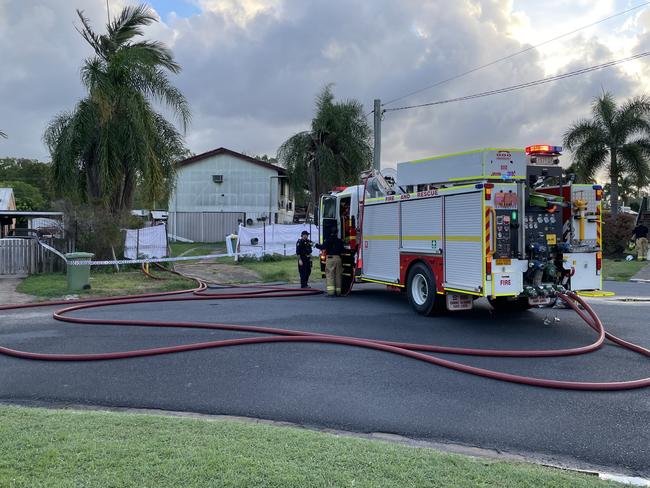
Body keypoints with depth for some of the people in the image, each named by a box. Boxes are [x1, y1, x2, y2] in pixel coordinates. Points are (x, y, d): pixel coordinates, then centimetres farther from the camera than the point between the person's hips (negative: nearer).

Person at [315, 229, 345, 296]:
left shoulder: (328, 240, -1)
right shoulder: (340, 241, 12)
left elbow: (323, 247, -10)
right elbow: (342, 251, 14)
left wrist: (317, 245, 7)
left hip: (330, 258, -3)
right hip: (338, 258, 4)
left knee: (330, 275, -4)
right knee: (338, 275, 8)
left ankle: (331, 291, -13)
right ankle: (338, 292, 9)